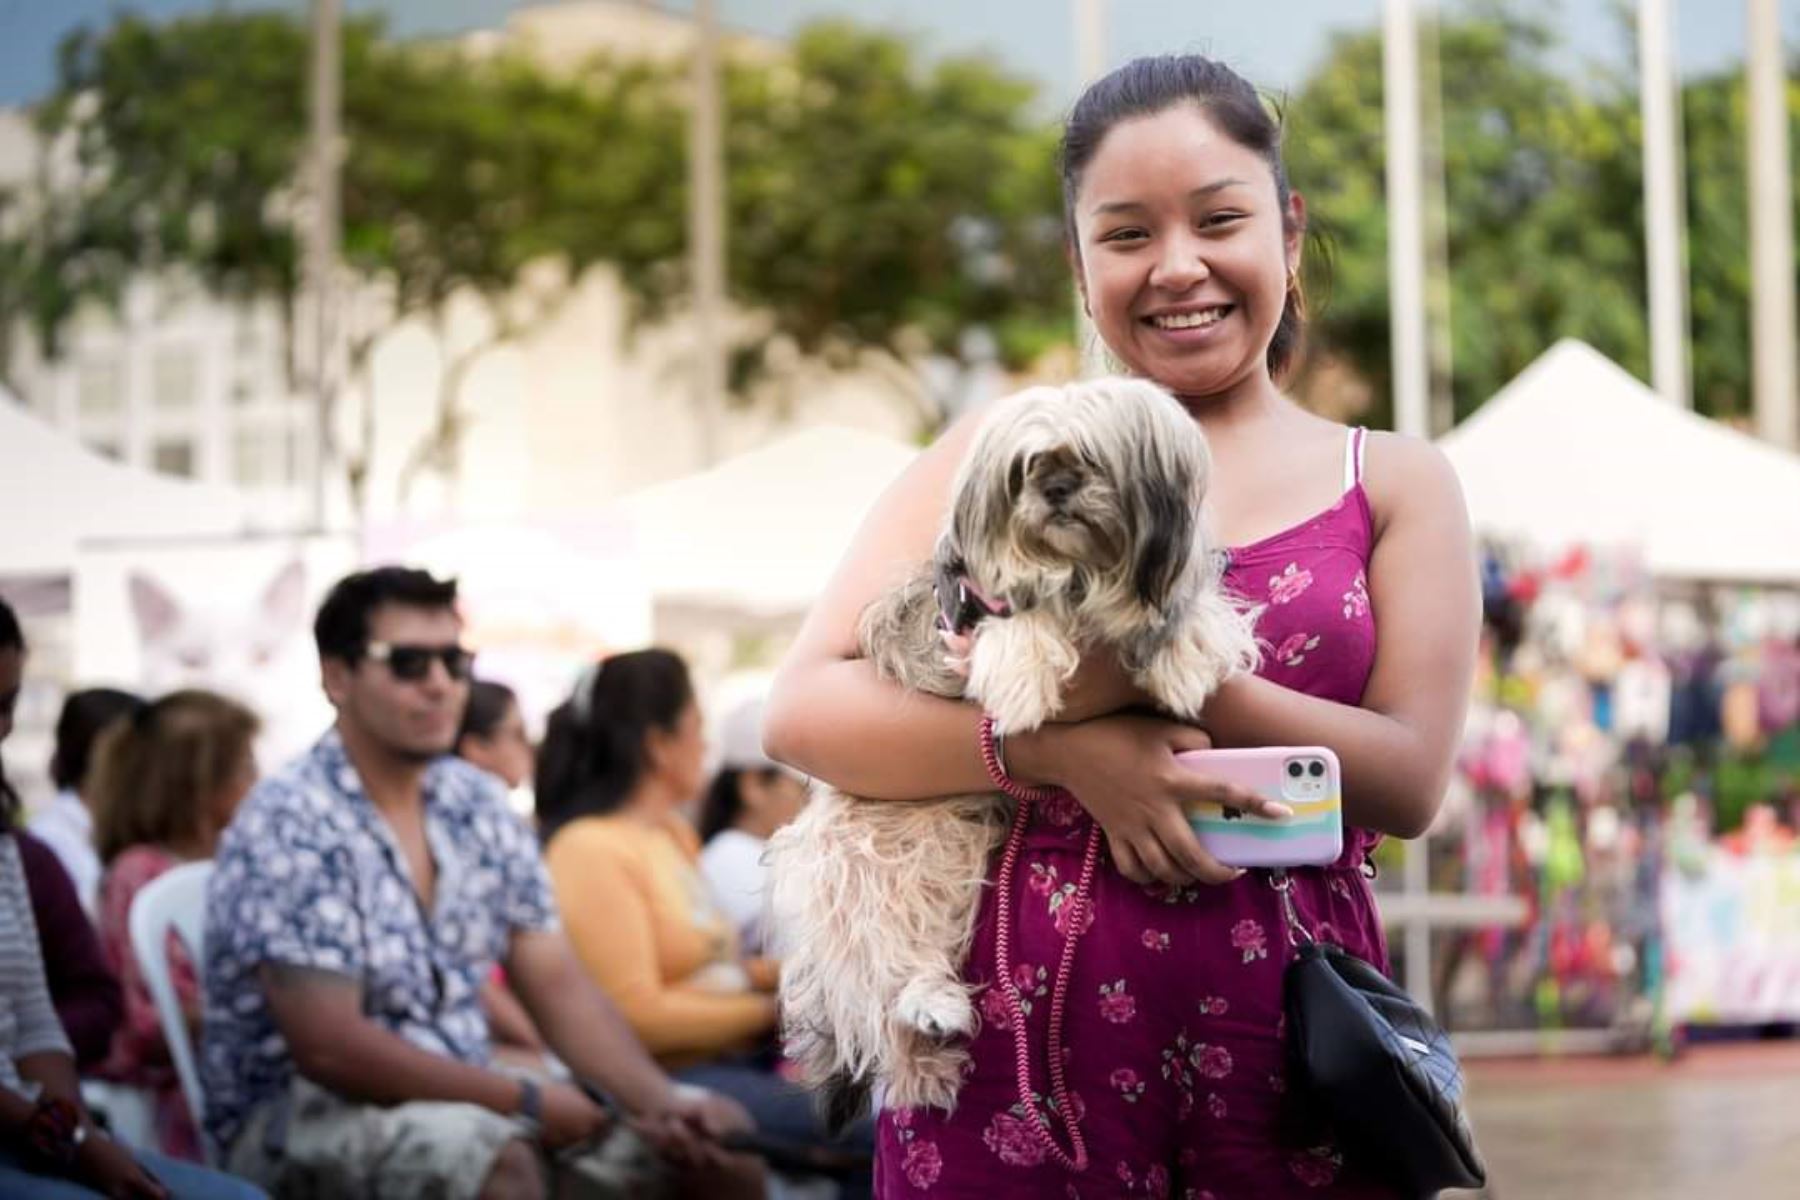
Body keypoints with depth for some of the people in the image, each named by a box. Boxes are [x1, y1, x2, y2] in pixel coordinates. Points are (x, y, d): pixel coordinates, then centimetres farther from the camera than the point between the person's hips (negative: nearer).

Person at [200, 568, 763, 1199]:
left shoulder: (480, 806, 6)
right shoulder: (290, 822, -16)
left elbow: (560, 988, 6)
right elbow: (330, 1048, -22)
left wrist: (660, 1098, -12)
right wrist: (527, 1101, -19)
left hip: (467, 1103, 7)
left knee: (724, 1147, -4)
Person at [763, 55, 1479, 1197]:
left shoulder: (1394, 485, 9)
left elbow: (1409, 782, -2)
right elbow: (802, 710, -2)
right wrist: (1061, 748, -16)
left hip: (1289, 1052, 1)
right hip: (1018, 1032, 0)